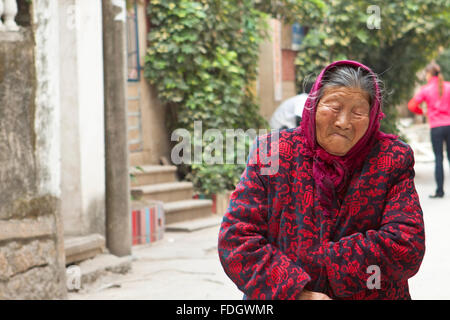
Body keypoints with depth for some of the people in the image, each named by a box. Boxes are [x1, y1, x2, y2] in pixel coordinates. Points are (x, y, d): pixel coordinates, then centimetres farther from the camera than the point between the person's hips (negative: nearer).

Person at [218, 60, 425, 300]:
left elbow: (408, 246, -8)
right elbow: (236, 238, -5)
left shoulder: (393, 161, 0)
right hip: (276, 297, 0)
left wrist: (321, 261, -13)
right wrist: (296, 292, -16)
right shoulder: (272, 153, 0)